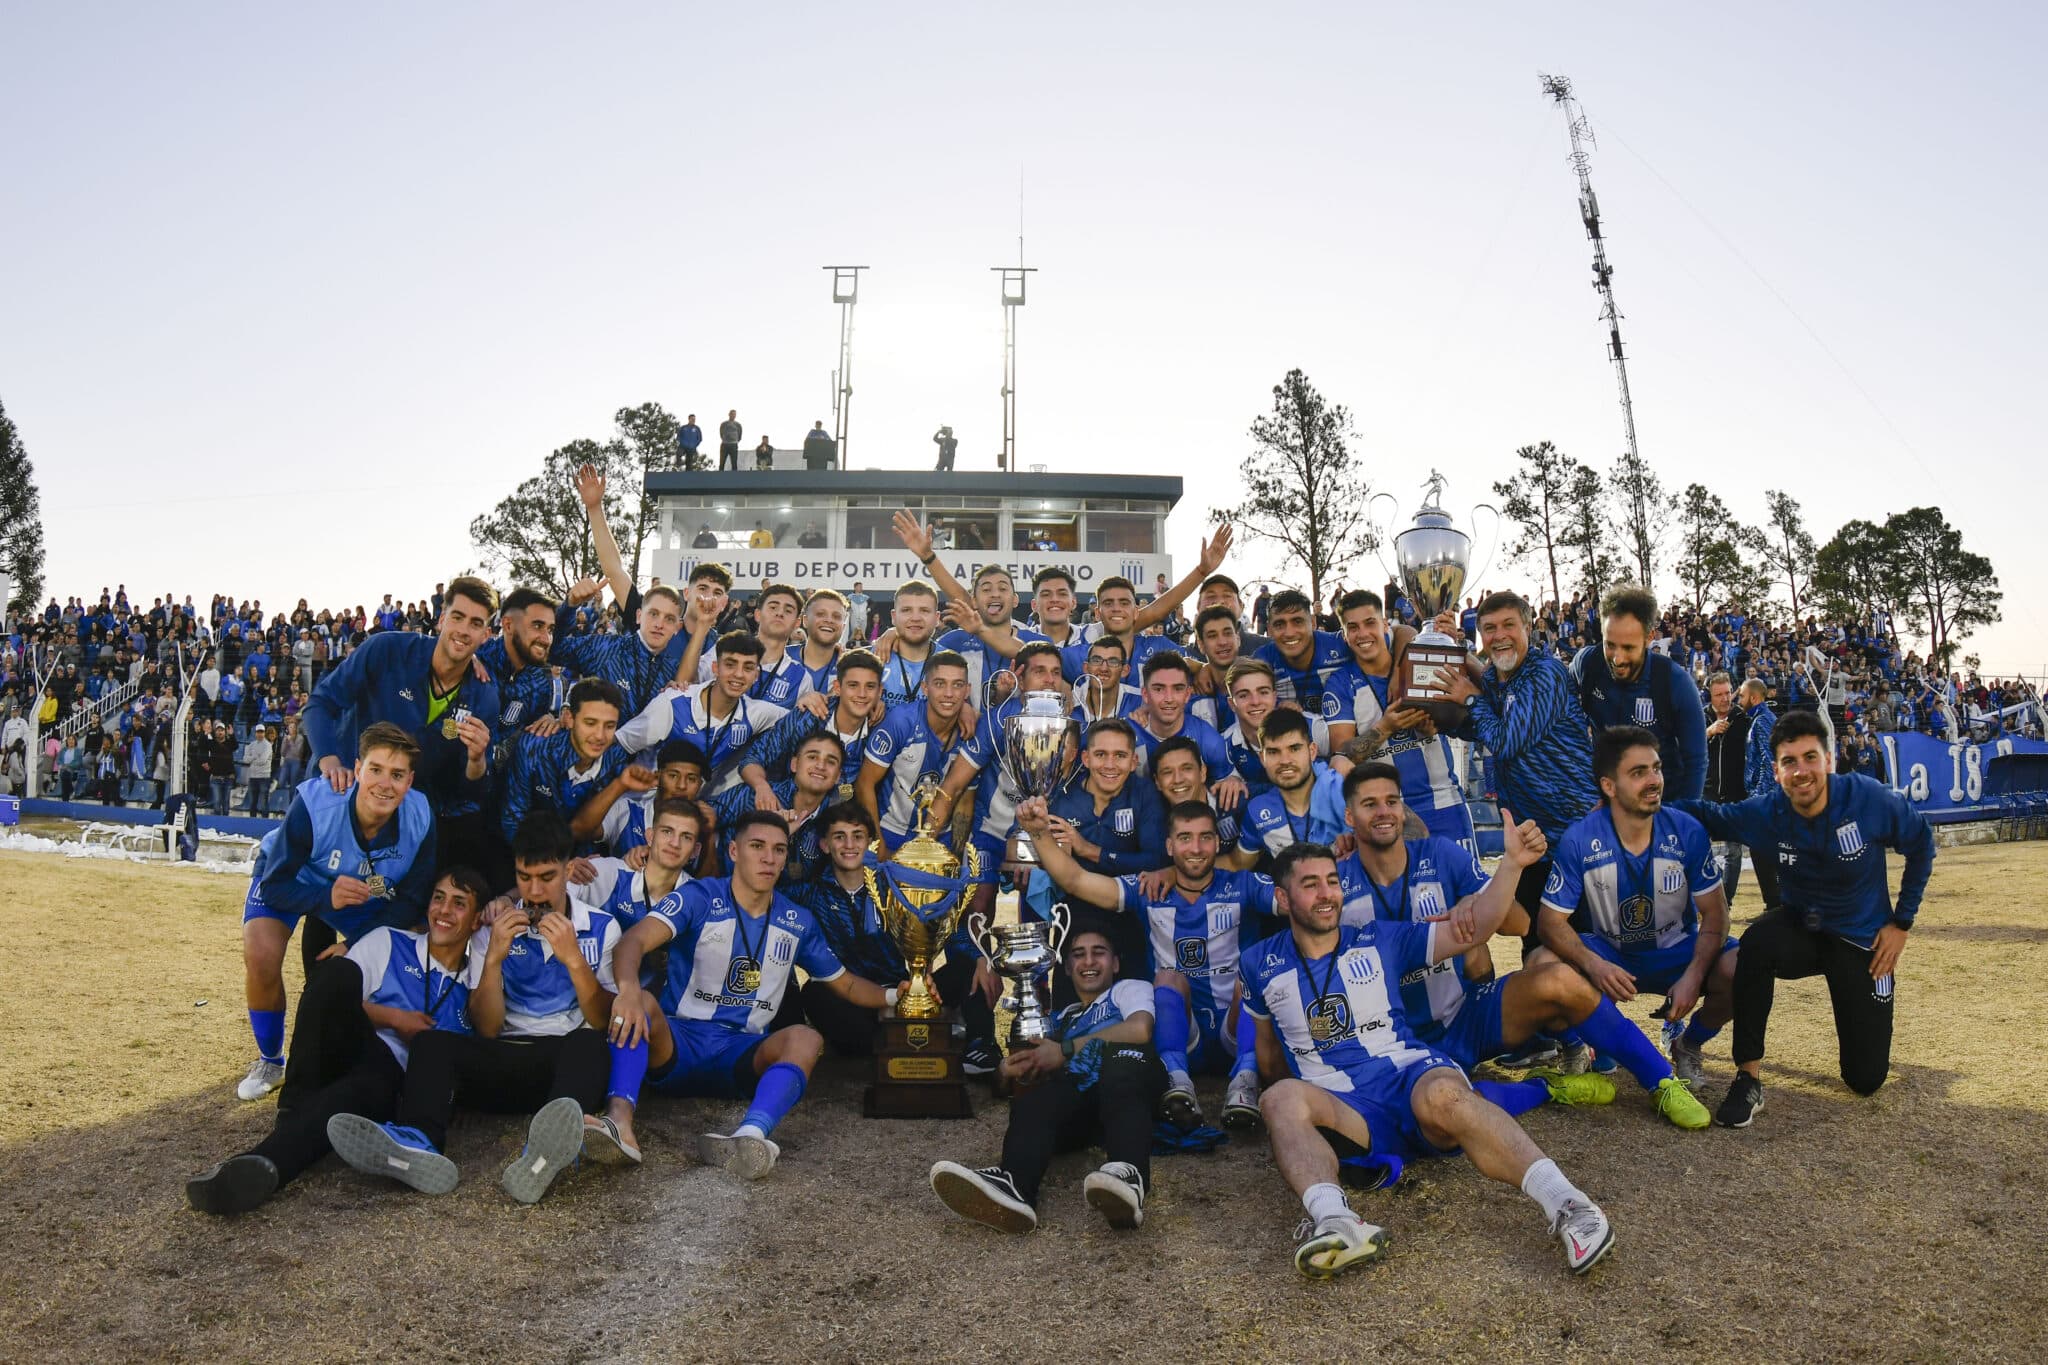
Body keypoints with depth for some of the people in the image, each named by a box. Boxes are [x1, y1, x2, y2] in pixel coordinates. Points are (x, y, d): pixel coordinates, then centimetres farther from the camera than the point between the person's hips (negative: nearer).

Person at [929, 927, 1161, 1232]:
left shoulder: (1129, 989, 25)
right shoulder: (1061, 1019, 38)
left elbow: (1140, 1030, -1)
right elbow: (1039, 1079, 25)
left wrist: (1065, 1051, 2)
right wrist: (1021, 1072, 0)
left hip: (1129, 1090, -3)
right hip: (1074, 1097, 3)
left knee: (1125, 1051, -37)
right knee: (1032, 1103, -30)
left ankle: (1129, 1177, -61)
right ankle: (1014, 1185, -61)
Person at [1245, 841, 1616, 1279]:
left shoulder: (1379, 940, 13)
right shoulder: (1261, 965, 13)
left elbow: (1469, 932, 5)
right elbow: (1268, 1050, 28)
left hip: (1412, 1076, 0)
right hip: (1341, 1108, 0)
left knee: (1441, 1093, -37)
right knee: (1281, 1099, -34)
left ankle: (1565, 1203, -46)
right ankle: (1334, 1221, -56)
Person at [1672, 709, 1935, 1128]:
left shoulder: (1868, 798, -23)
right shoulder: (1765, 813, -20)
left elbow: (1921, 842, -6)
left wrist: (1902, 922, -4)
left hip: (1862, 937, 0)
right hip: (1801, 928, 0)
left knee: (1865, 1078, 1)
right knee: (1756, 943, -39)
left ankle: (1850, 1001, 37)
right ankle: (1748, 1080, -26)